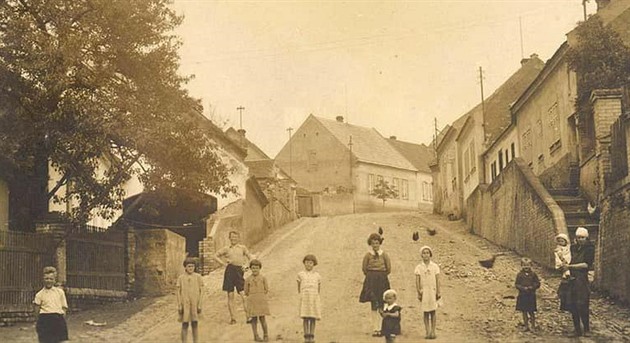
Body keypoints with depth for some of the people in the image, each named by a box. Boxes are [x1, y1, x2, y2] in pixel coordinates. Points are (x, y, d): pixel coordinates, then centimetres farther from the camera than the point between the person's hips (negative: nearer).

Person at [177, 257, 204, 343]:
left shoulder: (198, 277, -2)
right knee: (184, 325, 1)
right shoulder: (180, 278, -1)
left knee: (194, 325, 4)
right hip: (185, 305, 0)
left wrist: (199, 305, -7)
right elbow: (178, 293, 0)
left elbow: (201, 292, -1)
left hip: (195, 305, 0)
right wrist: (179, 307, -5)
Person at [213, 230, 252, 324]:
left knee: (243, 294, -9)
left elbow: (250, 258, 16)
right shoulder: (226, 249, 12)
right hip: (229, 270, 1)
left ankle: (248, 316, -8)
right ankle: (232, 318, 6)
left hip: (239, 270, -1)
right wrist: (223, 263, 4)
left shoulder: (242, 248, 12)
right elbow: (216, 256, 16)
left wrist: (246, 266, 0)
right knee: (230, 295, 2)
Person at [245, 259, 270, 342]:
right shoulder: (248, 279, 2)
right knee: (254, 318, 1)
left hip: (261, 301, 0)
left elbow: (266, 290, 5)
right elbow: (246, 292, 6)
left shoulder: (263, 278, 3)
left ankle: (265, 335, 10)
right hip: (252, 301, 0)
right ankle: (256, 336, 6)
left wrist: (260, 296, 1)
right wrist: (252, 297, 4)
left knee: (262, 317, -2)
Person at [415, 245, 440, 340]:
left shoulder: (435, 266, 2)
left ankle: (433, 332, 6)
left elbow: (437, 280, 3)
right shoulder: (419, 267, 2)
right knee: (426, 312, 4)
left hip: (432, 291, 0)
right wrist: (418, 292, -4)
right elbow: (417, 281, 2)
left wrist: (438, 292, -1)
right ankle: (428, 332, 7)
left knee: (433, 312, 1)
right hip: (424, 292, 0)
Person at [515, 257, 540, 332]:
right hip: (522, 295, 1)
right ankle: (526, 326, 15)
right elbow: (517, 284, 0)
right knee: (524, 311, 6)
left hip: (531, 296, -1)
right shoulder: (520, 275, 1)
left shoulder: (533, 274, 1)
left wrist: (532, 287, -14)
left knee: (531, 312, 2)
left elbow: (538, 283, 3)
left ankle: (533, 326, 13)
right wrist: (523, 288, -16)